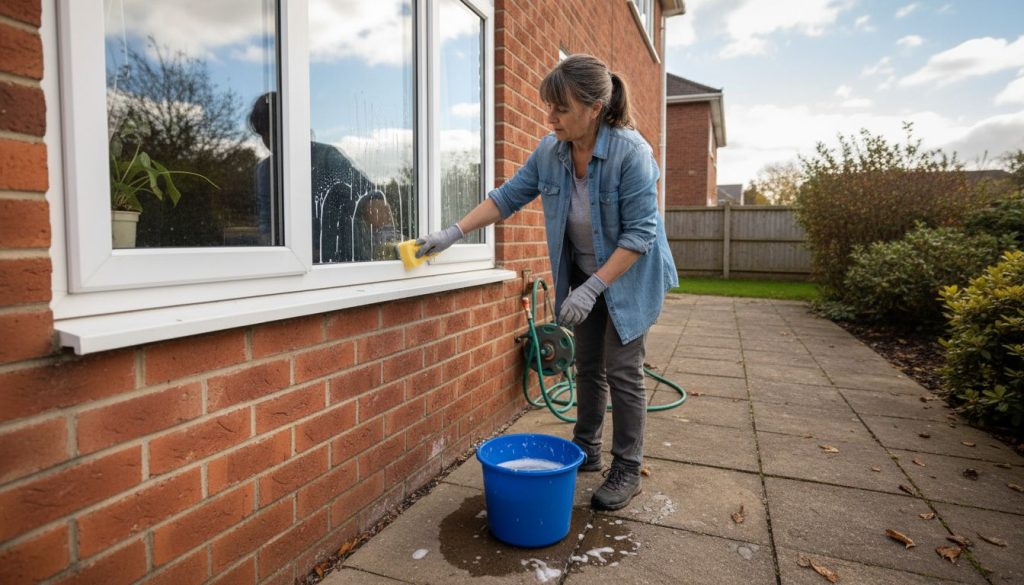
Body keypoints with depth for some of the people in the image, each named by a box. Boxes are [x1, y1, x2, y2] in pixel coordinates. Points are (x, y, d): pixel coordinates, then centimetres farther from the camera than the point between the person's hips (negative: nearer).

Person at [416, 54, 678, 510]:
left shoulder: (630, 151, -26)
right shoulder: (550, 151, -10)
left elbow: (640, 232, -25)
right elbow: (508, 197, -1)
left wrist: (592, 288, -29)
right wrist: (454, 232, -9)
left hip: (628, 276, -5)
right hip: (585, 275, 6)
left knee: (622, 371, -2)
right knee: (588, 366, 13)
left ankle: (627, 471, 13)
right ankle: (586, 450, 29)